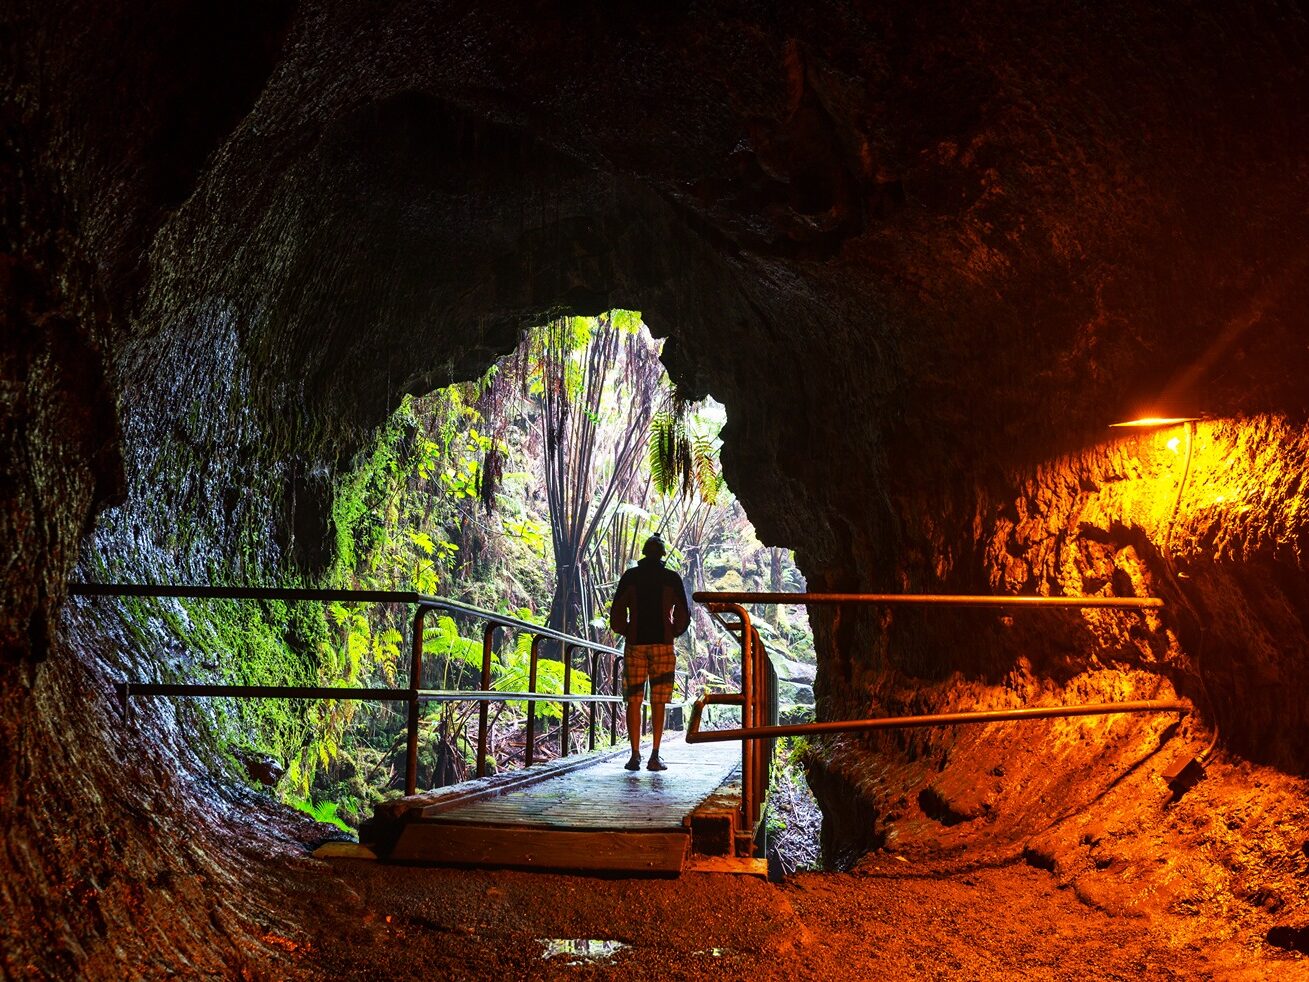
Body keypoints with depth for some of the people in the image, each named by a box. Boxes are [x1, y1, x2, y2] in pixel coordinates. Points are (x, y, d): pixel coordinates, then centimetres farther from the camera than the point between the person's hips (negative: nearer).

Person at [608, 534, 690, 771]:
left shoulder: (630, 576, 4)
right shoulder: (672, 578, 3)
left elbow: (617, 611, 1)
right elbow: (683, 614, 1)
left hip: (635, 643, 0)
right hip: (662, 644, 0)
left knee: (633, 700, 5)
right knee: (658, 701, 2)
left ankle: (635, 754, 1)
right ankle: (655, 757, -1)